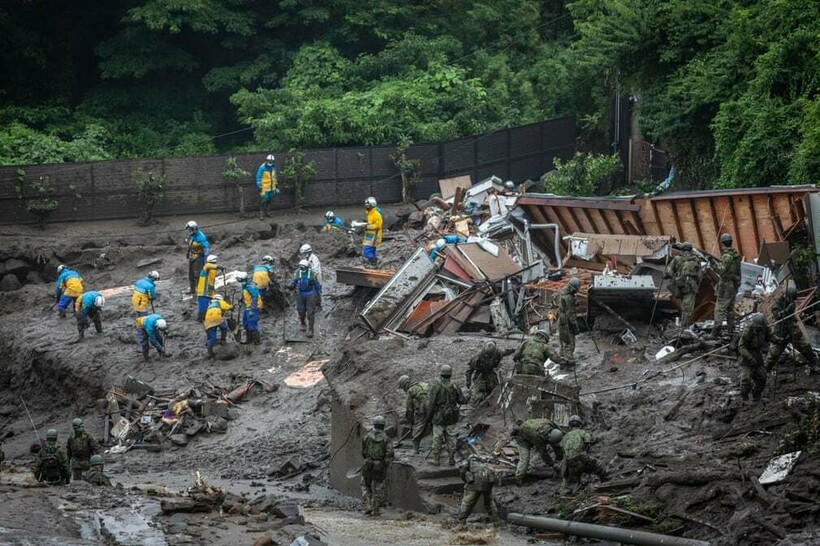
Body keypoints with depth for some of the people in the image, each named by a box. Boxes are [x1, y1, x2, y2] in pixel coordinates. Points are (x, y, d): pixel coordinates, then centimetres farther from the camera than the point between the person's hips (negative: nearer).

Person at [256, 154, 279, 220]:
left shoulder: (274, 167, 4)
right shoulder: (262, 168, -14)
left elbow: (275, 177, 17)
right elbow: (258, 177, -12)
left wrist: (276, 185, 20)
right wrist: (259, 186, -16)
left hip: (272, 187, 6)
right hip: (264, 188, -6)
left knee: (269, 200, 14)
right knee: (263, 200, -9)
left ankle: (267, 211, 27)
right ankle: (261, 214, -6)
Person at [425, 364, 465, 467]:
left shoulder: (435, 388, -16)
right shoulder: (454, 388, -7)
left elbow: (432, 405, -15)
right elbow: (461, 401, -1)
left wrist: (428, 419, -4)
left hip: (439, 418, -3)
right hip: (451, 419, 3)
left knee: (437, 439, 9)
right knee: (451, 439, 12)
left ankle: (436, 460, 15)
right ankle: (451, 460, 16)